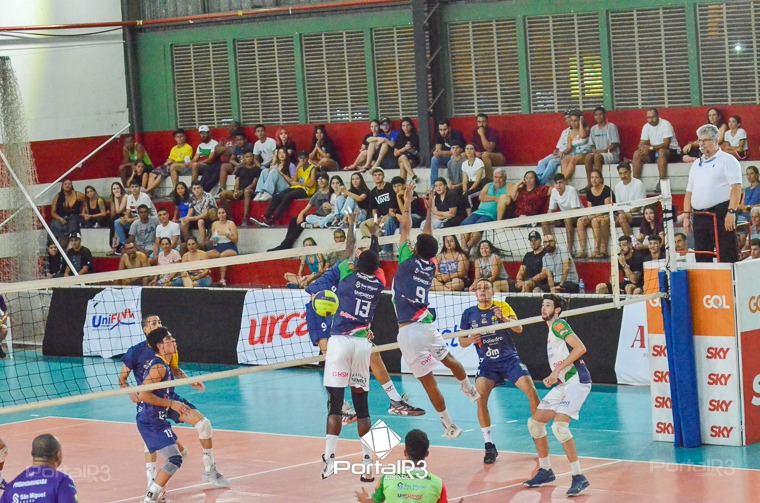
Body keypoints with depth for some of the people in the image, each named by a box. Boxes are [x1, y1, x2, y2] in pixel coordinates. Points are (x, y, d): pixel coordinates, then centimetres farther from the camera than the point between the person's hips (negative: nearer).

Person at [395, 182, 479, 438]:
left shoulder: (409, 261, -6)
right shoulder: (431, 265, 7)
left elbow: (405, 229, 3)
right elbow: (428, 236, 23)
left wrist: (407, 201, 15)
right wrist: (429, 210, 32)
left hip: (409, 331, -5)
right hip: (427, 326, 5)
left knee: (428, 381, -2)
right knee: (450, 360, 30)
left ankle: (449, 426, 0)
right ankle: (470, 390, 52)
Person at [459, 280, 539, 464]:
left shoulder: (503, 307, 0)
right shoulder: (469, 314, 5)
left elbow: (519, 329, -11)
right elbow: (461, 341, 10)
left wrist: (503, 318, -29)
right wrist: (471, 340, -13)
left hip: (510, 359, -1)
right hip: (487, 363, 1)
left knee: (531, 392, -17)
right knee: (480, 398, -22)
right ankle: (489, 446, -12)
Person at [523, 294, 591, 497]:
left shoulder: (558, 325, -8)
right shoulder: (552, 330, 21)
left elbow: (580, 348, -20)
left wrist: (557, 370, -18)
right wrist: (553, 377, 13)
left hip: (576, 381, -10)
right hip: (563, 384, 10)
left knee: (559, 425, -24)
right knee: (535, 422, 12)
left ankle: (579, 478, -20)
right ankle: (545, 471, 24)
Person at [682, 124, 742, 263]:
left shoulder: (727, 160, 0)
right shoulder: (696, 164, 21)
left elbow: (736, 187, -10)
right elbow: (689, 192, 22)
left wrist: (731, 212, -20)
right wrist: (686, 216, 12)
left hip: (721, 214, -7)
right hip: (699, 215, 7)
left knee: (727, 257, -10)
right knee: (701, 257, 5)